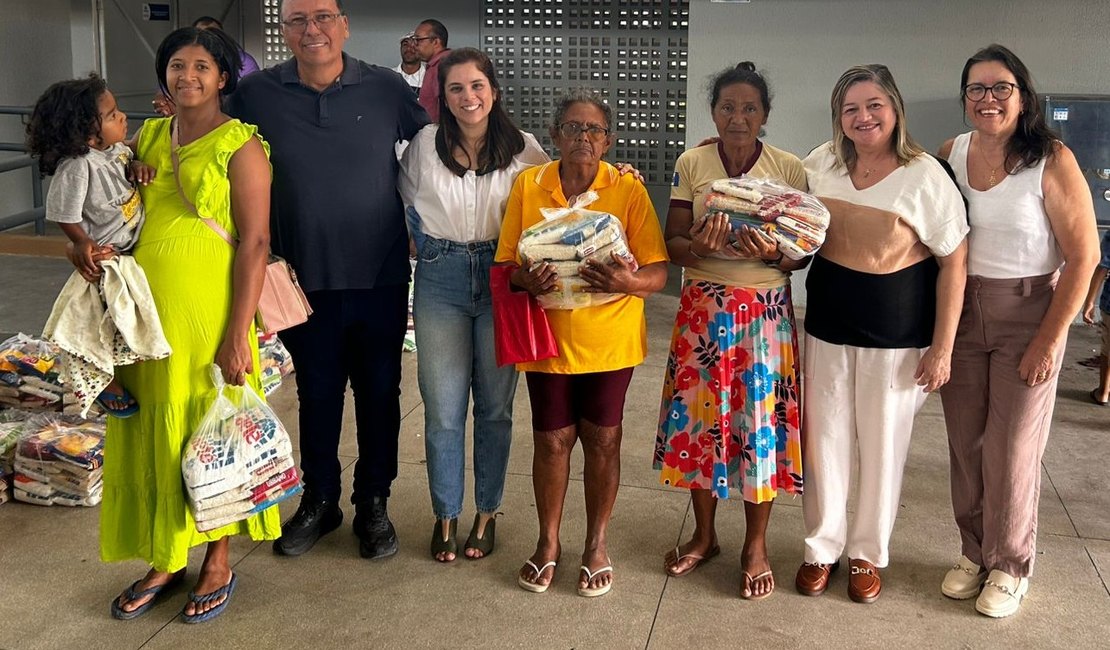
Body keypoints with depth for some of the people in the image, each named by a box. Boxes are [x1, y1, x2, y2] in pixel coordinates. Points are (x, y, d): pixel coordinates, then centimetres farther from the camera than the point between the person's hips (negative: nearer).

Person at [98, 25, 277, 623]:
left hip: (208, 312, -5)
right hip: (146, 309, 6)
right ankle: (164, 560, 27)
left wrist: (238, 332, -17)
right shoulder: (147, 137, 10)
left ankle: (219, 563, 22)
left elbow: (254, 242, -12)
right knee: (152, 431, 11)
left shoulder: (239, 145, -7)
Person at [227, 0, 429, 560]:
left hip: (381, 277, 0)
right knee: (317, 394, 13)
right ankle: (319, 501, 32)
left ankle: (373, 505, 27)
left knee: (379, 393, 10)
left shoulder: (387, 89, -3)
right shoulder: (256, 95, -1)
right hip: (307, 278, 1)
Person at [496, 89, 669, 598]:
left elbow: (659, 273, -7)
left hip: (609, 340, -1)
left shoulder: (628, 190, -6)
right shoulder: (527, 185, -1)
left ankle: (597, 542, 29)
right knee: (551, 440, 9)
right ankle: (548, 542, 30)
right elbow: (505, 263, 0)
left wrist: (629, 282, -29)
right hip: (548, 339, 1)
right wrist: (526, 281, -22)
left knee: (602, 440, 9)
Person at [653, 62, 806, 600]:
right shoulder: (691, 164, 0)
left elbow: (804, 252, 0)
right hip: (703, 307, 1)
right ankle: (704, 535, 29)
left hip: (766, 309, -1)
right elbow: (672, 243, 0)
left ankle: (756, 546, 22)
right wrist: (699, 247, -22)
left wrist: (773, 255, -21)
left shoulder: (789, 169, -3)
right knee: (700, 413, 8)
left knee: (761, 417, 3)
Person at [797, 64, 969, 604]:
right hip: (828, 322, 3)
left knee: (882, 445, 8)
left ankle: (868, 554, 28)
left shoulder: (925, 176, -13)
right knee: (825, 439, 10)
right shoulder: (820, 164, -1)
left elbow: (954, 264, -9)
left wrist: (942, 348, -10)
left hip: (896, 331, -3)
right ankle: (822, 545, 29)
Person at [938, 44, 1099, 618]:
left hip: (1028, 315, -3)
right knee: (965, 441, 9)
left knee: (1012, 447, 2)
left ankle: (1010, 566, 21)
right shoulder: (950, 155, 0)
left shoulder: (1051, 161, -12)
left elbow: (1084, 255, -12)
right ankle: (974, 551, 28)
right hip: (960, 313, 4)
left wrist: (1050, 340, -13)